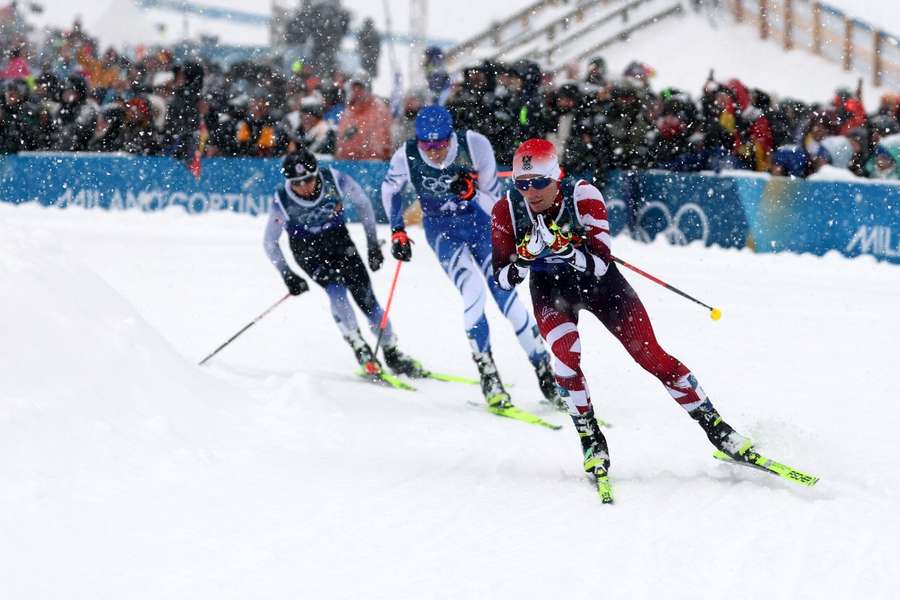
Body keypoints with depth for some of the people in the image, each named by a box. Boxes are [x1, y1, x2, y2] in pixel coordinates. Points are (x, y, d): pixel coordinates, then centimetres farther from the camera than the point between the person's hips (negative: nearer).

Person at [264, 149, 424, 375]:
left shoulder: (336, 181, -25)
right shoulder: (282, 203, -25)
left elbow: (363, 204, -5)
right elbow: (270, 242, -9)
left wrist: (373, 244, -3)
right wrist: (287, 275, -12)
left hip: (338, 240, 1)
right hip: (307, 249, -1)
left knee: (365, 296, -6)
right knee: (336, 289, -25)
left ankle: (392, 354, 6)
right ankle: (359, 348, -11)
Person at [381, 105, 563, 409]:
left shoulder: (474, 145, -24)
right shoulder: (406, 157, -20)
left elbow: (493, 203, -18)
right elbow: (390, 189, 4)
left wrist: (471, 192, -36)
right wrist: (397, 231, 3)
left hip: (479, 223, 0)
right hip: (442, 230, 0)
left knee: (506, 297, -8)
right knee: (473, 292, -25)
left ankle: (545, 374, 3)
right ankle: (488, 376, -16)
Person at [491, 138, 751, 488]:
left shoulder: (582, 195, -28)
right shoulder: (507, 211, -21)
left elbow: (600, 263, -31)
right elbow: (503, 279, -18)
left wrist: (564, 248, -48)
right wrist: (525, 259, -38)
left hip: (599, 282, -1)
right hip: (550, 288, 1)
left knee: (651, 355, -6)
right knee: (565, 353, -27)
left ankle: (716, 427, 6)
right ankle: (592, 443, -11)